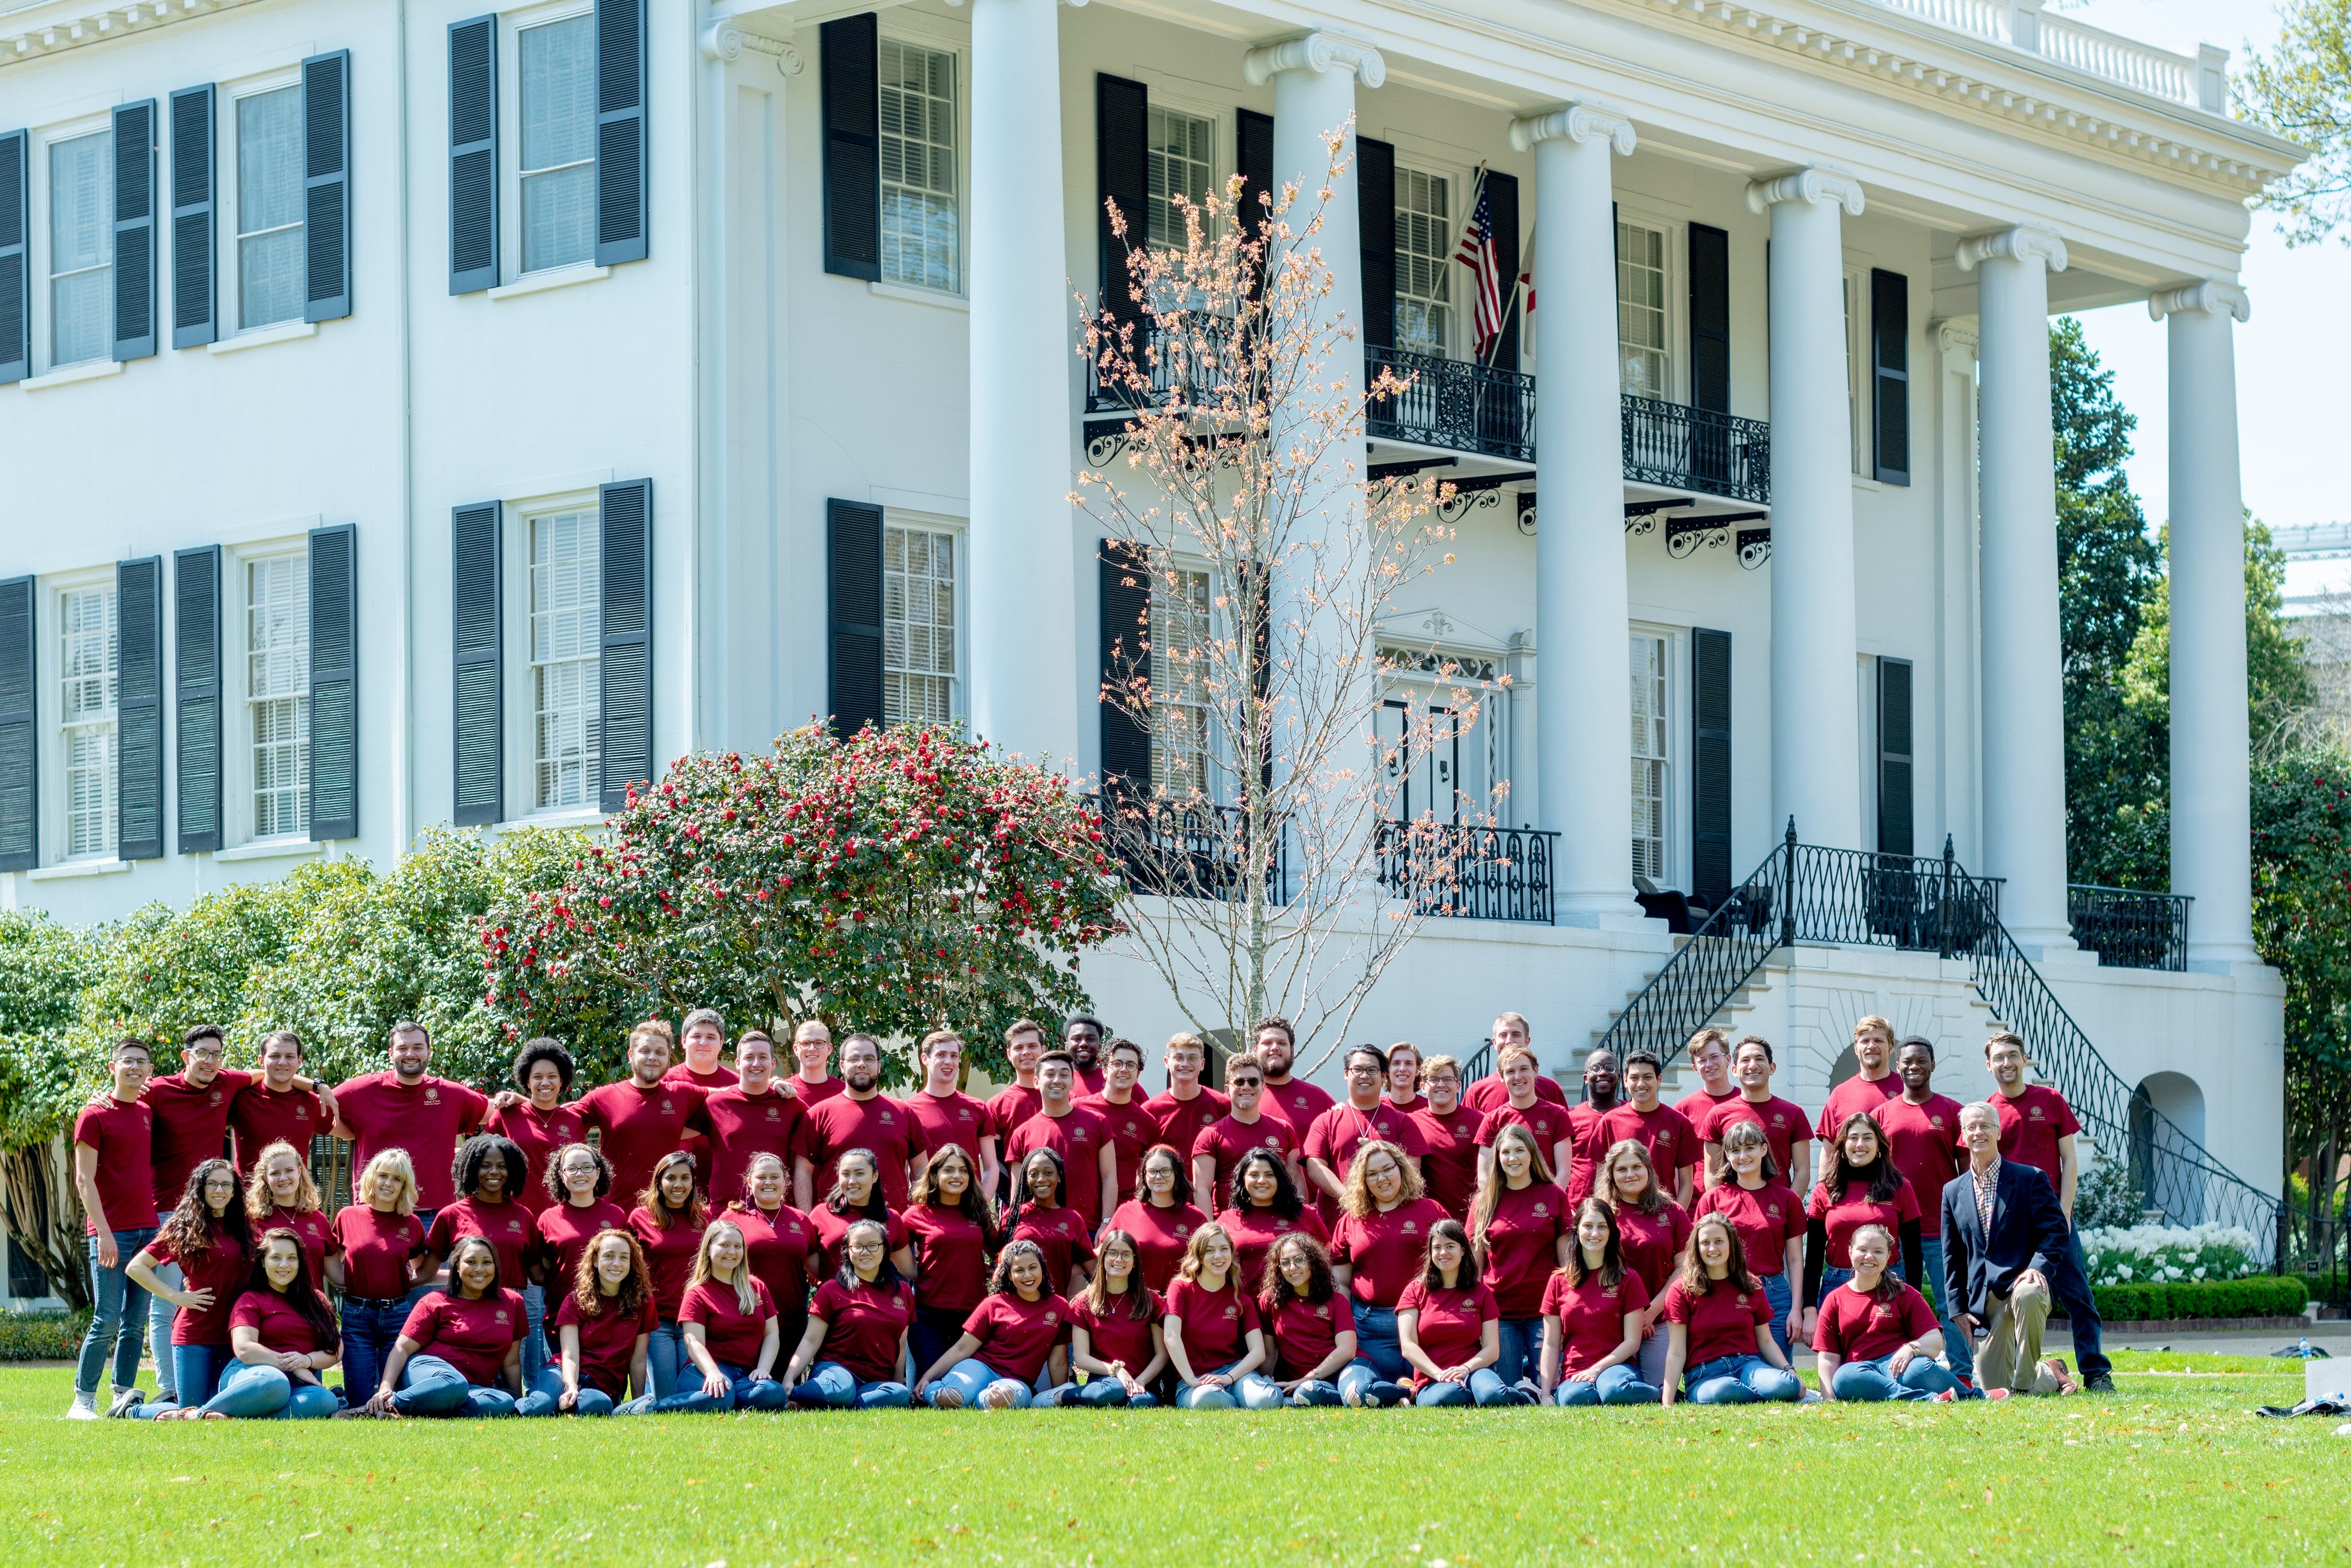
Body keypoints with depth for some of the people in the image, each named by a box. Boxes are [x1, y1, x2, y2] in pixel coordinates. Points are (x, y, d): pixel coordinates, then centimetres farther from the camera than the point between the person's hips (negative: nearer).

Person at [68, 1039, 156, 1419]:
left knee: (136, 1323, 5)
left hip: (148, 1229, 6)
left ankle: (124, 1396, 9)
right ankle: (83, 1400, -1)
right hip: (111, 1231, -6)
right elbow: (84, 1180, -8)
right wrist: (104, 1232, -15)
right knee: (107, 1320, -7)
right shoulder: (95, 1115, -5)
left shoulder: (149, 1113, 13)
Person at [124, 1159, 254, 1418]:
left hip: (230, 1335, 5)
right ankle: (131, 1410, 21)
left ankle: (170, 1401, 32)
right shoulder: (184, 1228, -3)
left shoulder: (241, 1230, 12)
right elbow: (136, 1268, -5)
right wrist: (176, 1296, -10)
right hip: (193, 1335, -5)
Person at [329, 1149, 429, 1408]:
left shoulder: (411, 1224, 4)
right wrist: (344, 1284, 0)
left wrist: (406, 1284, -1)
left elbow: (424, 1271, 17)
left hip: (397, 1315, 1)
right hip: (357, 1315, -1)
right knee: (358, 1399, -2)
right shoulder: (348, 1217, 2)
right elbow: (331, 1260, 15)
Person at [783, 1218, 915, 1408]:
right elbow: (811, 1341, -1)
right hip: (835, 1369, -4)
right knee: (842, 1389, -44)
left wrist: (897, 1384, 12)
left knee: (901, 1394, -35)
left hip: (877, 1381, 5)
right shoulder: (832, 1290, 5)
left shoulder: (903, 1292, 14)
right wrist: (789, 1378, -15)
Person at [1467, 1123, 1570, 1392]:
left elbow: (1565, 1257, 6)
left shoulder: (1554, 1196, 4)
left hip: (1543, 1309, -1)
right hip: (1499, 1312, 1)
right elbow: (1475, 1261, 9)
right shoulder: (1484, 1202, 7)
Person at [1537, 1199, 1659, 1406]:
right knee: (1575, 1399, -39)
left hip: (1615, 1366, 0)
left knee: (1614, 1389, -39)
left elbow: (1632, 1342, 1)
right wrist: (1546, 1394, -4)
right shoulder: (1558, 1282, 12)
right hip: (1573, 1375, 0)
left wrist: (1597, 1369, -15)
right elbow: (1551, 1345, 10)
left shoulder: (1628, 1280, 7)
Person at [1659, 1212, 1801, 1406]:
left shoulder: (1751, 1287, 12)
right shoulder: (1682, 1290, 3)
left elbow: (1765, 1341, 17)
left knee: (1788, 1385, -33)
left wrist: (1789, 1370, -2)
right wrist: (1667, 1404, -9)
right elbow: (1676, 1353, -1)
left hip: (1748, 1364, 3)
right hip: (1704, 1374, -3)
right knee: (1723, 1391, -42)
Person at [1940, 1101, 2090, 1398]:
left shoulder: (2030, 1178, 2)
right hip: (1984, 1300, 4)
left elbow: (2057, 1231, -4)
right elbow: (1952, 1258, 15)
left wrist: (2039, 1267, -22)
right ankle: (2049, 1376, 28)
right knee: (1992, 1386, -5)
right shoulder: (1953, 1191, 13)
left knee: (2027, 1296, -41)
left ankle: (2026, 1383, -22)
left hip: (2023, 1282, -4)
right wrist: (1958, 1307, 6)